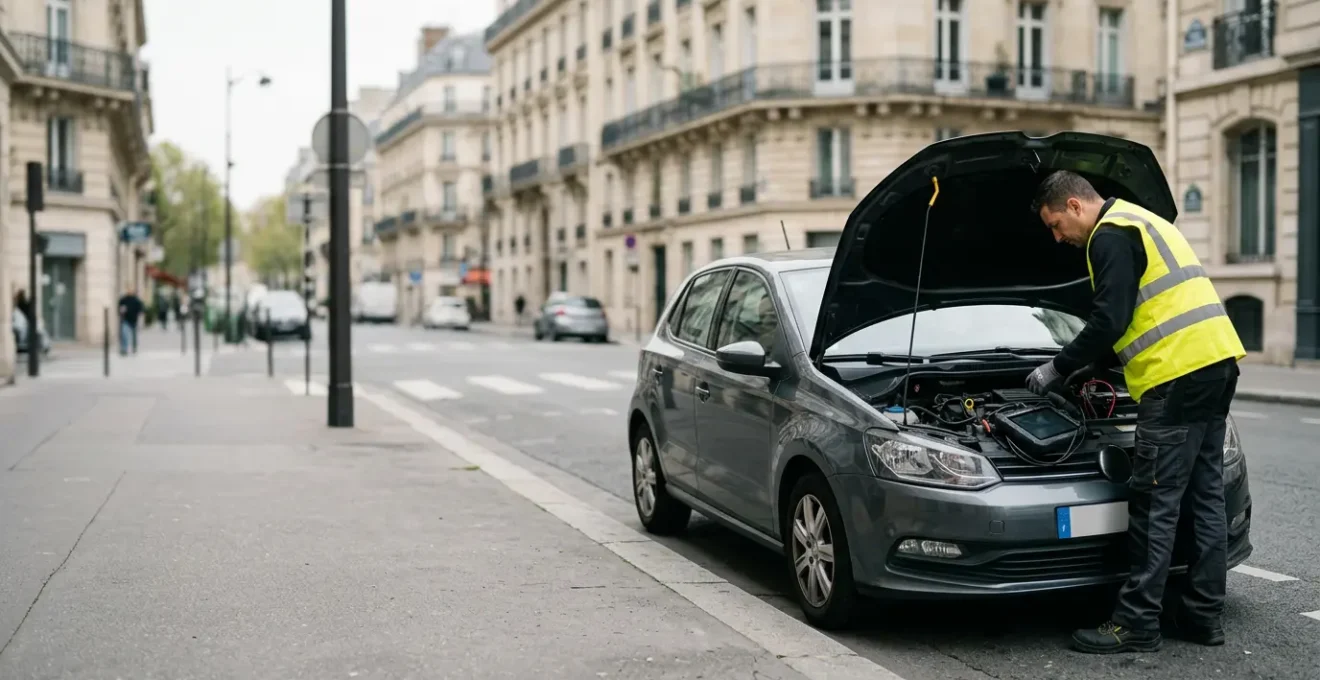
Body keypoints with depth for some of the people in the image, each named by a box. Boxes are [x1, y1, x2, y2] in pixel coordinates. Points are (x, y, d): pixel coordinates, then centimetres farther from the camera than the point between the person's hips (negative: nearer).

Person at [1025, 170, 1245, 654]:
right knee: (1205, 496, 12)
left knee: (1155, 504, -6)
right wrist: (1092, 366, 26)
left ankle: (1136, 624, -2)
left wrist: (1058, 368, -3)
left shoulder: (1111, 236, -7)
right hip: (1215, 361, 11)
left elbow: (1110, 320, -14)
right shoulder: (1141, 223, 25)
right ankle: (1203, 614, 18)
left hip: (1178, 374, -10)